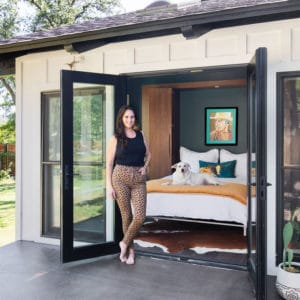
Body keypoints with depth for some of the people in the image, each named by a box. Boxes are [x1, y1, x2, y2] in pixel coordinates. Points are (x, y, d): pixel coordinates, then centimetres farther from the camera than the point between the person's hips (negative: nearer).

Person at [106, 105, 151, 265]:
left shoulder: (140, 134, 11)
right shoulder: (116, 138, 2)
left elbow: (148, 154, 23)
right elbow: (109, 163, 1)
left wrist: (145, 167, 3)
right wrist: (109, 186, -5)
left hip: (139, 179, 3)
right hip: (120, 177, -2)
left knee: (140, 216, -6)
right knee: (127, 215, 4)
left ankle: (125, 243, 18)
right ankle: (130, 249, 24)